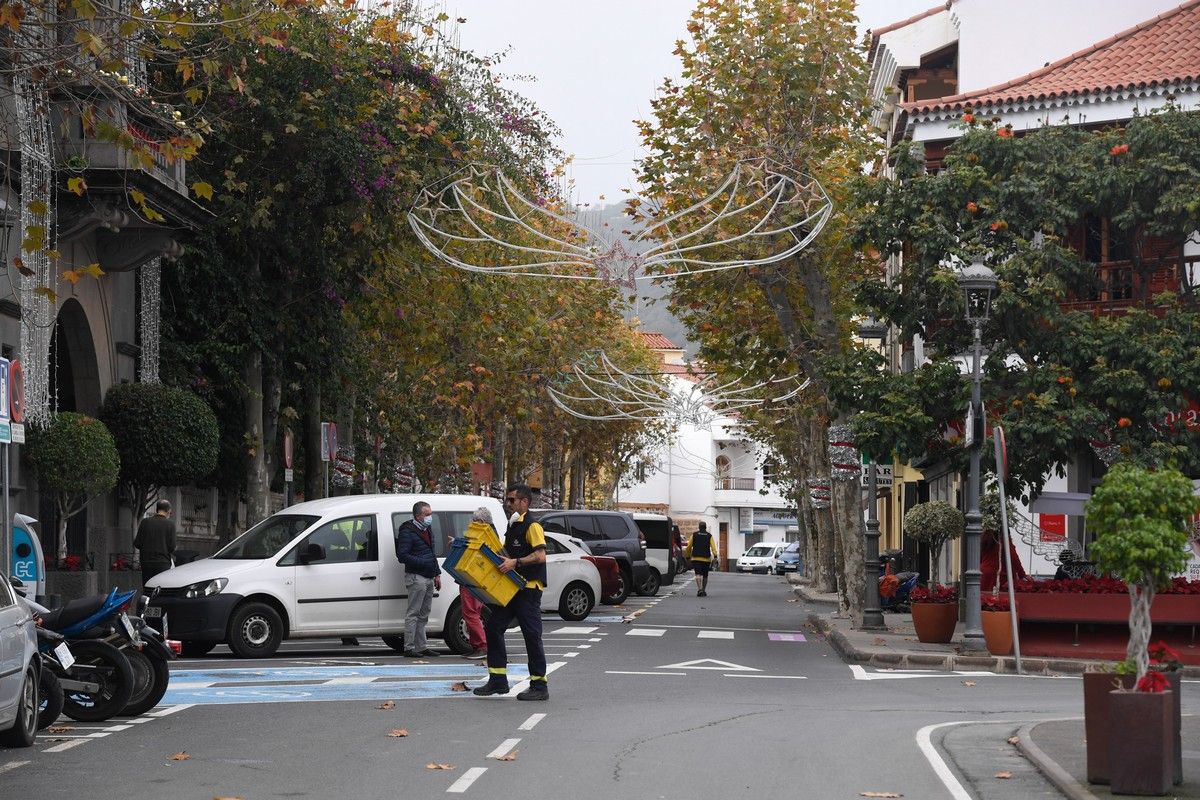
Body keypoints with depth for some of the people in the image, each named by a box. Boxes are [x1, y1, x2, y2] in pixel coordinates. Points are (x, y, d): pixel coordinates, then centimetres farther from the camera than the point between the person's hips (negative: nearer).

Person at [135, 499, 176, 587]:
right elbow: (172, 547, -7)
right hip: (163, 562, -3)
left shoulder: (145, 522, 1)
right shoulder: (170, 524, -5)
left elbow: (137, 543, 1)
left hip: (146, 563, 3)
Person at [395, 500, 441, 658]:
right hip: (416, 577, -9)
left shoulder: (428, 529, 17)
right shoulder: (407, 532, -11)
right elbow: (402, 556, -17)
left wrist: (437, 574, 19)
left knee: (424, 615, 11)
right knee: (413, 614, -7)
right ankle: (409, 648, -6)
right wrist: (423, 562, -21)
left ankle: (422, 647, 16)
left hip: (429, 578, 9)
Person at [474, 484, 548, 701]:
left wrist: (515, 563, -27)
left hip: (529, 589, -10)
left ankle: (539, 686, -1)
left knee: (532, 635, -6)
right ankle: (498, 680, 13)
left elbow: (540, 556, -22)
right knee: (493, 628, 8)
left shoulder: (532, 526, -11)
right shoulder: (512, 526, 18)